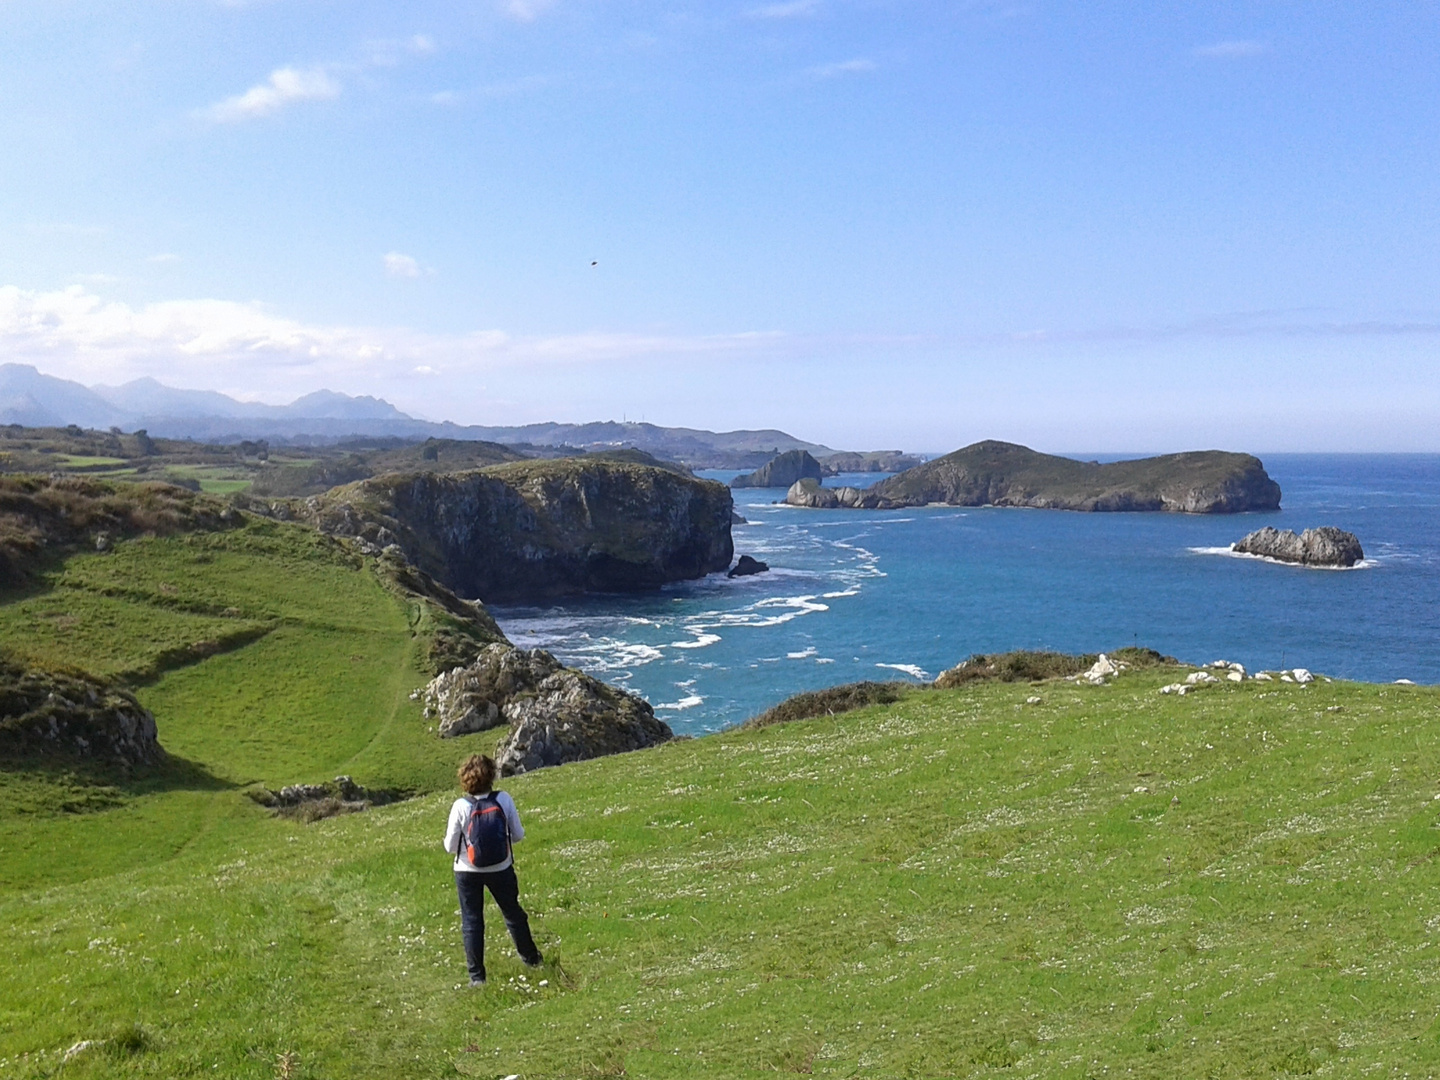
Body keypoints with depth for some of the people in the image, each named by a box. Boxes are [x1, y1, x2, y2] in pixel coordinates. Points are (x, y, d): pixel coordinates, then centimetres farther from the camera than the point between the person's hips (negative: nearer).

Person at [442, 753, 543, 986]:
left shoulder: (461, 806, -18)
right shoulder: (504, 800, -13)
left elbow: (450, 846, -10)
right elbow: (518, 835, -3)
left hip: (468, 871, -2)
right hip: (501, 869, 2)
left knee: (471, 922, 11)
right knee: (513, 913, 21)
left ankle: (476, 975, 13)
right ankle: (531, 958, 36)